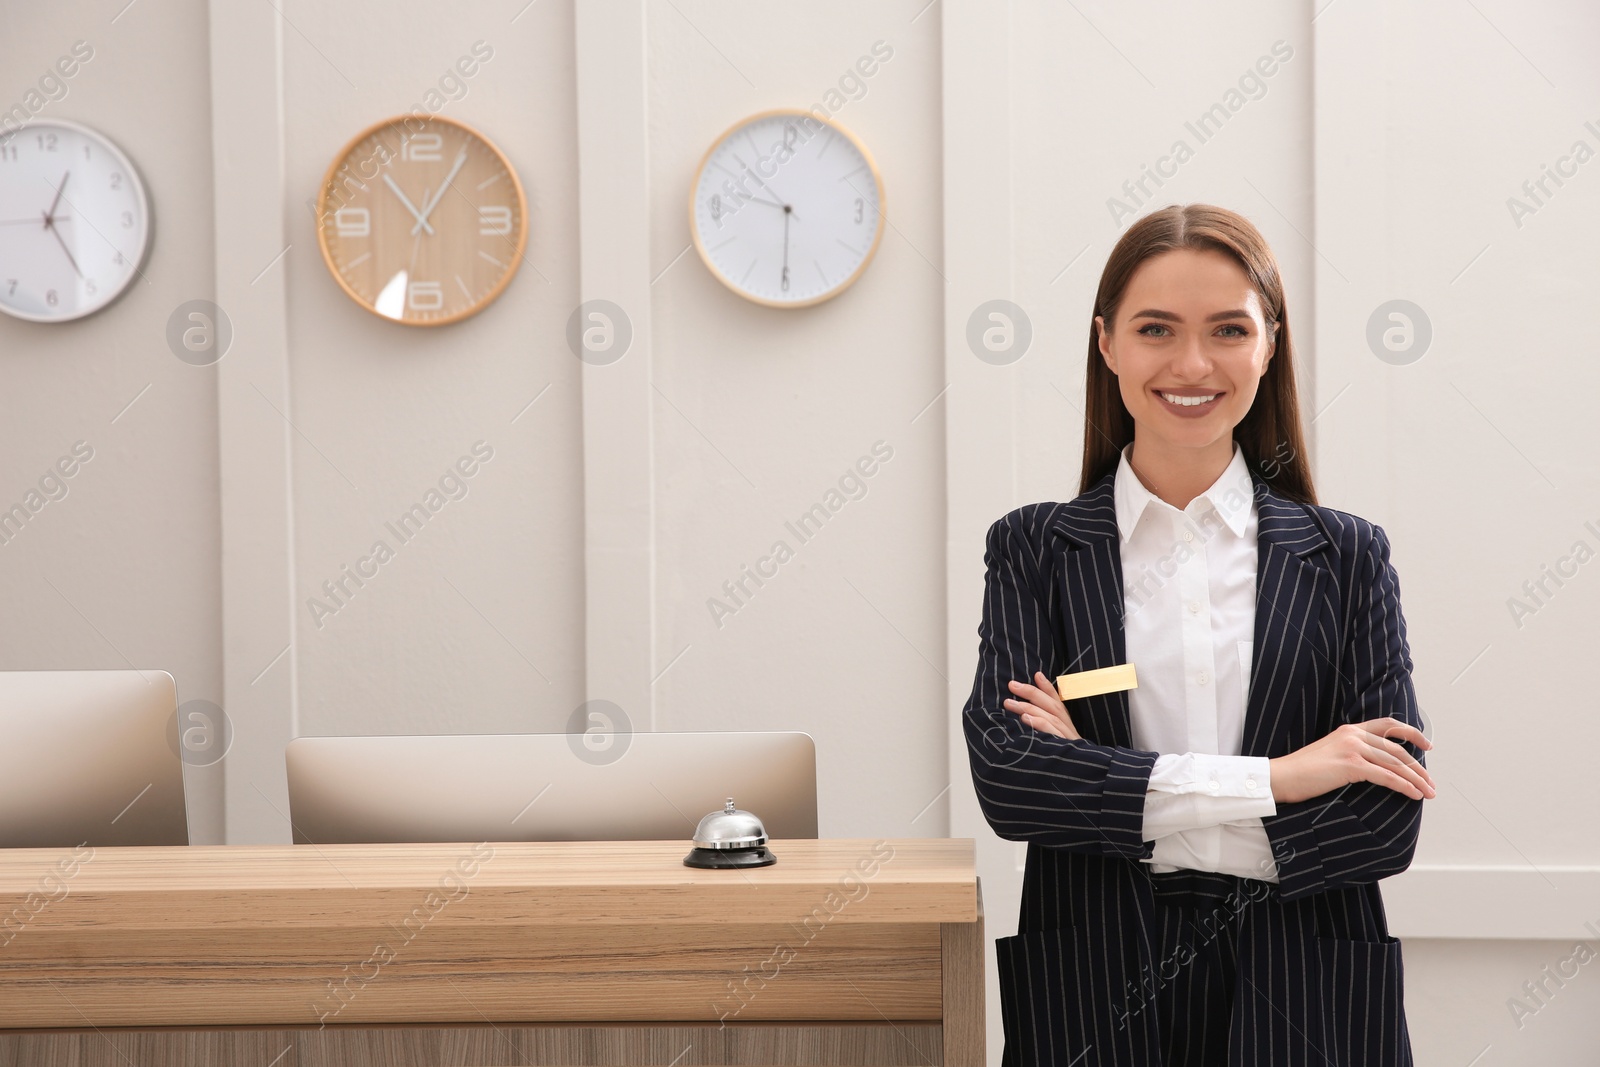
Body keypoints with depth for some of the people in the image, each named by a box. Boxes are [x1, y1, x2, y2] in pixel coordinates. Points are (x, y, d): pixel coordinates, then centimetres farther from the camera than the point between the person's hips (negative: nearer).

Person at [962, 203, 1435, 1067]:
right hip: (1094, 995, 0)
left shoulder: (1346, 557, 1)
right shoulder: (1033, 550, 0)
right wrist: (1275, 780, -16)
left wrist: (1106, 789, -12)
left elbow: (1387, 819, -7)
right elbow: (1004, 775, -13)